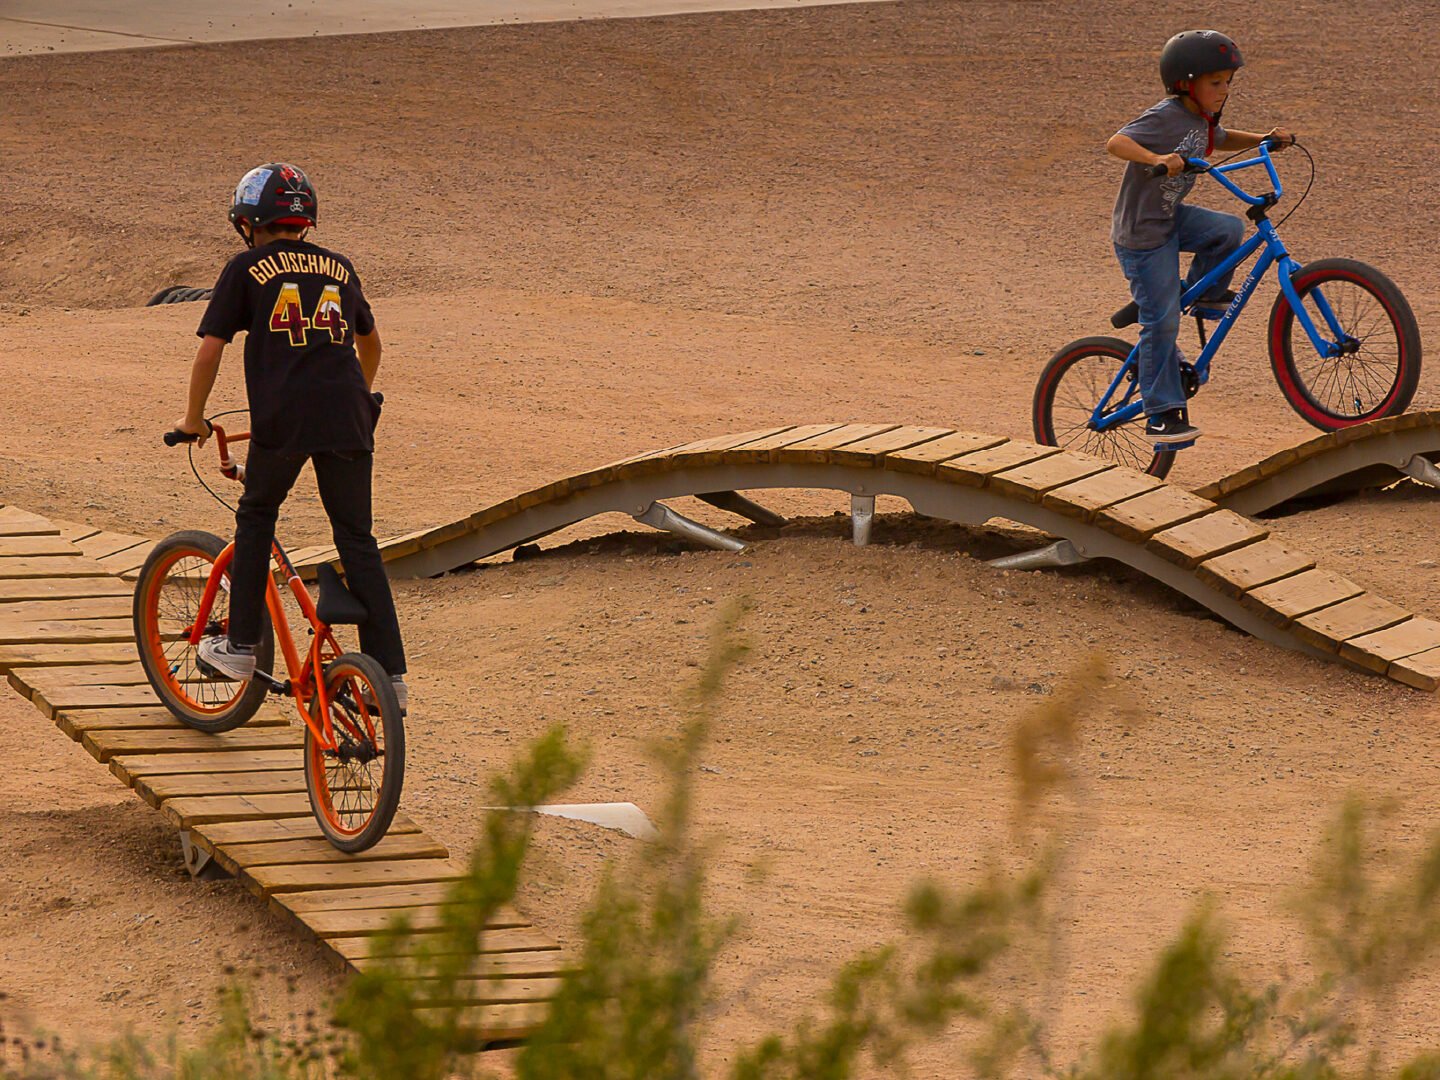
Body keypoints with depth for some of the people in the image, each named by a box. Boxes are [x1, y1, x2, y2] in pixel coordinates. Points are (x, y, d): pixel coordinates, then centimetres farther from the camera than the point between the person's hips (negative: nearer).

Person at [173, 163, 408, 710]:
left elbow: (209, 352, 4)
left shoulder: (247, 269, 8)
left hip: (282, 419, -3)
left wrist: (192, 419, 18)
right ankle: (390, 674, 3)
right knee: (357, 541, 8)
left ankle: (241, 645, 20)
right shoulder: (339, 269, 21)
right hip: (347, 419, 3)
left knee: (256, 517, 21)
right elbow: (370, 341, 36)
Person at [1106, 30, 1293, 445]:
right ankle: (1162, 416, -1)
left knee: (1229, 229, -13)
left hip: (1171, 219, 8)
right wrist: (1157, 158, -52)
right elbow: (1116, 143, -35)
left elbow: (1220, 139, 27)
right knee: (1162, 323, -7)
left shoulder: (1201, 119, 5)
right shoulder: (1163, 118, -22)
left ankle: (1204, 292, 13)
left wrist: (1264, 139, 12)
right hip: (1142, 233, -8)